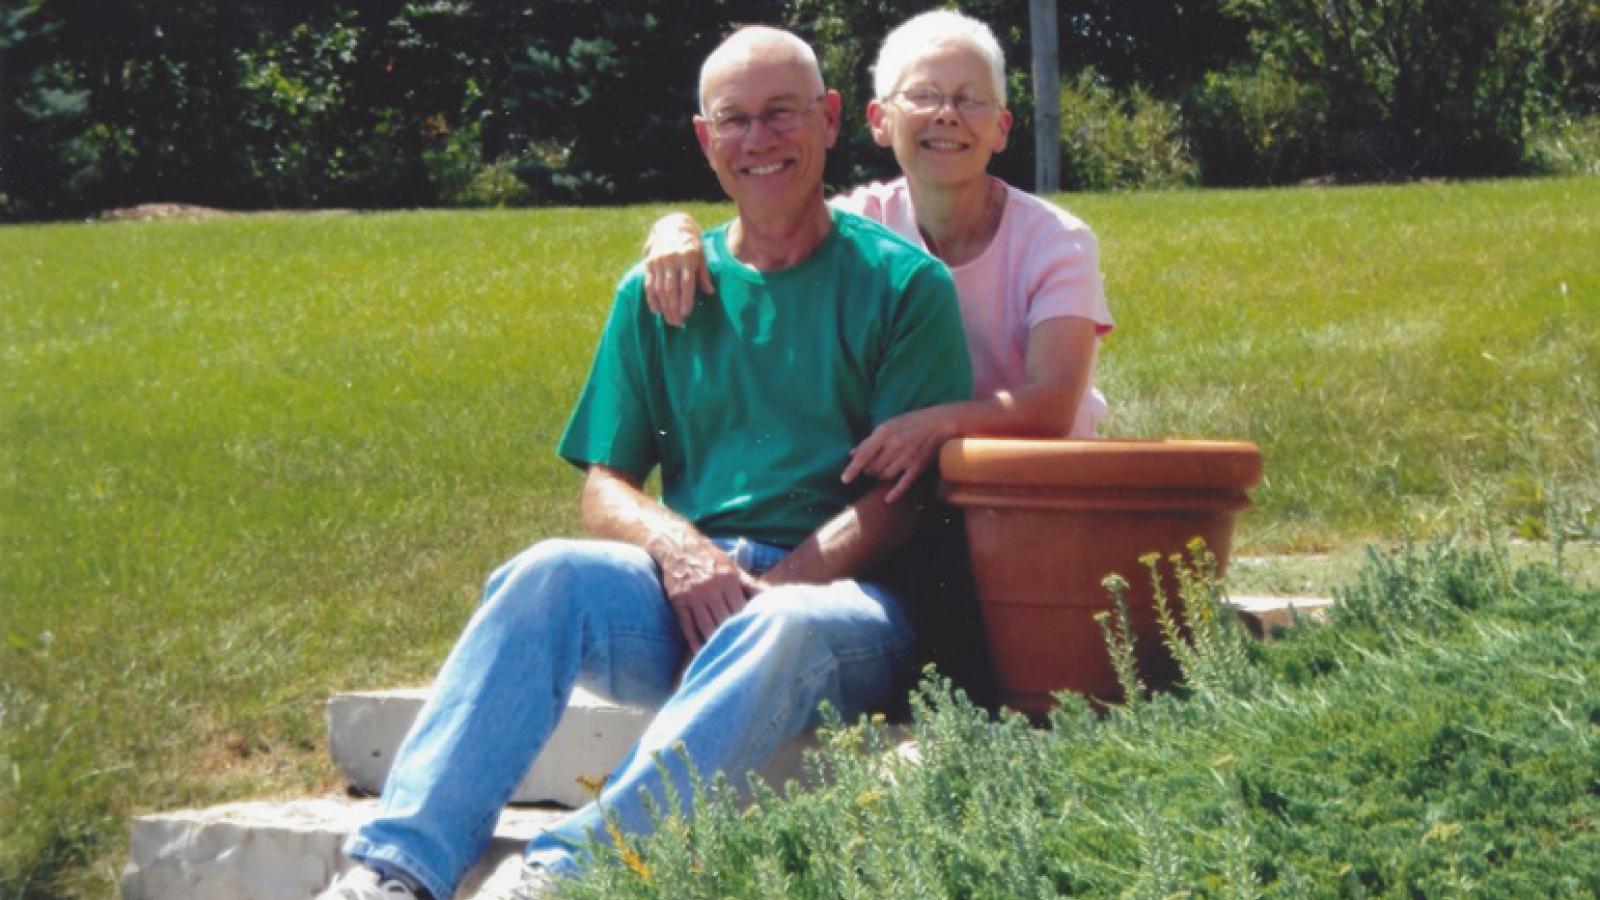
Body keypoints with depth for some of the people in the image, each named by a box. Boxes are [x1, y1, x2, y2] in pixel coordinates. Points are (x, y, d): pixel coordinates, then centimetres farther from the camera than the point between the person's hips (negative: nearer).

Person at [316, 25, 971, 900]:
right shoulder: (657, 293, 15)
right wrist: (675, 545, -11)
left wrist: (771, 586, -17)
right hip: (682, 598, 3)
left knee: (788, 626, -38)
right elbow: (604, 489, 12)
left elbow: (907, 491, -3)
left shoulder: (903, 283, 5)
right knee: (548, 574, -27)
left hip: (838, 595, -3)